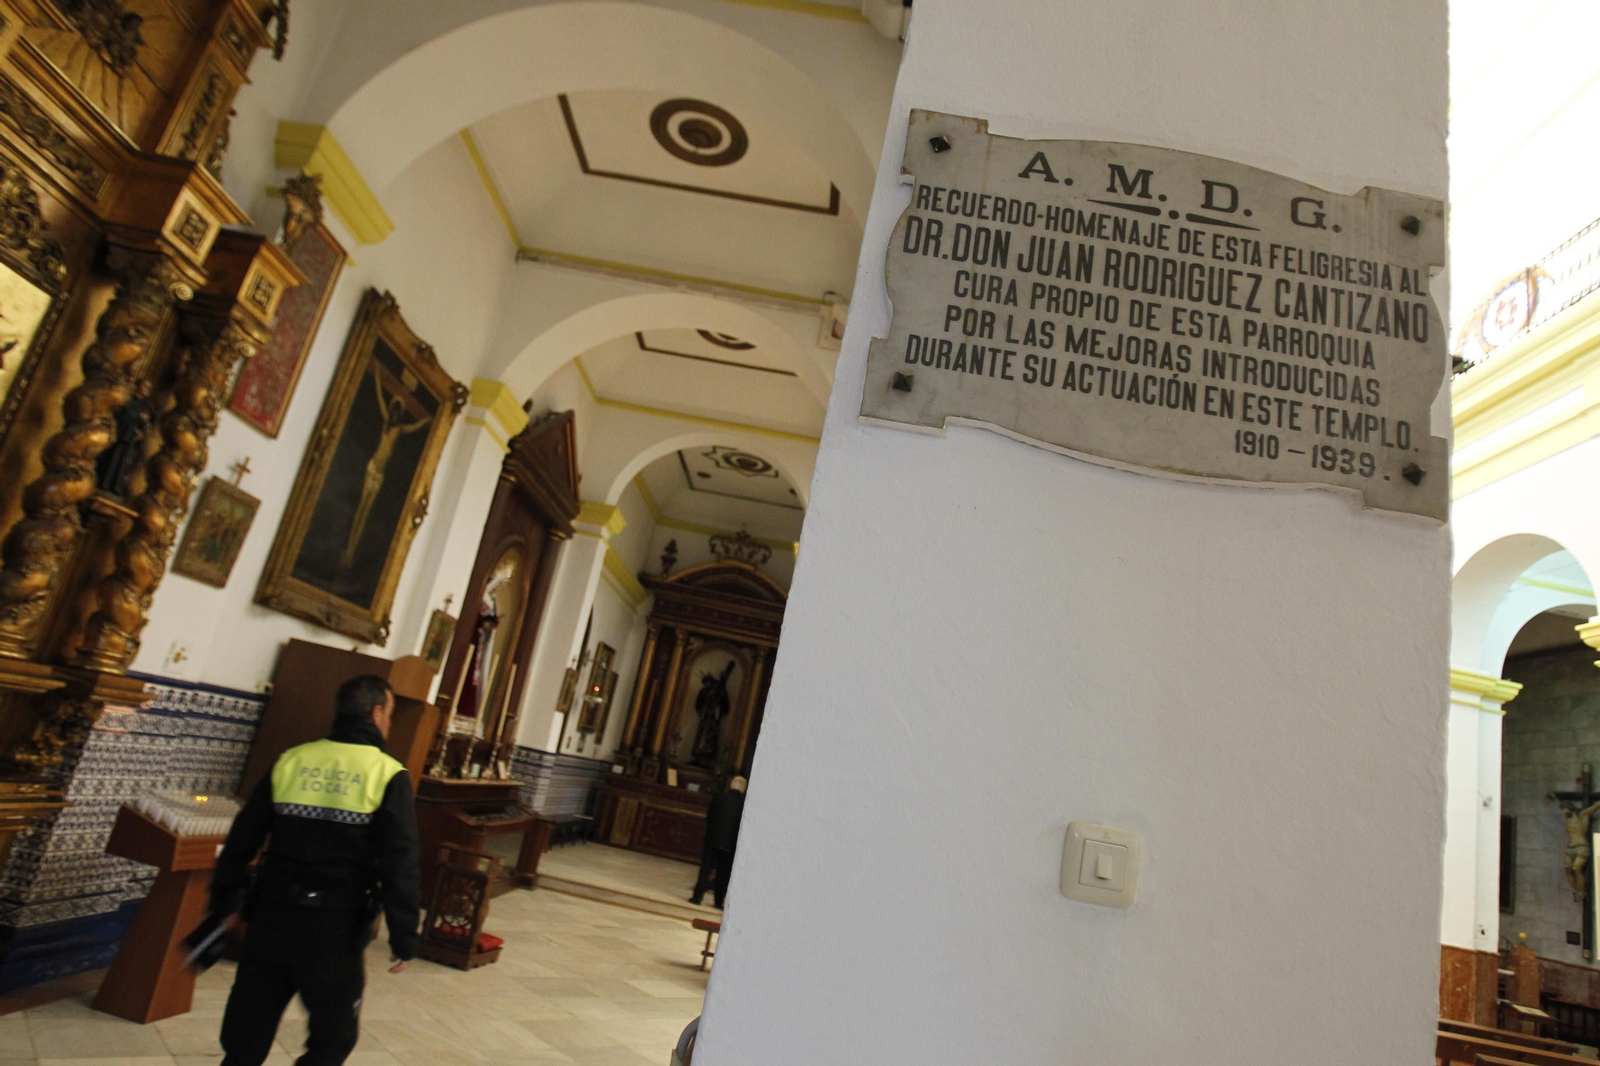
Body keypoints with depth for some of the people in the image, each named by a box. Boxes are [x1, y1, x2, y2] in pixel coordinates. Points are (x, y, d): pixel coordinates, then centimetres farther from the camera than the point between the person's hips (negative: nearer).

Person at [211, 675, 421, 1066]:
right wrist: (404, 939, -6)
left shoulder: (291, 761, 3)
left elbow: (241, 840, 8)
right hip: (336, 929, -4)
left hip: (273, 916, 4)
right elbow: (400, 867, -13)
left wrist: (227, 901, 21)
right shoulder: (388, 775, -10)